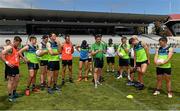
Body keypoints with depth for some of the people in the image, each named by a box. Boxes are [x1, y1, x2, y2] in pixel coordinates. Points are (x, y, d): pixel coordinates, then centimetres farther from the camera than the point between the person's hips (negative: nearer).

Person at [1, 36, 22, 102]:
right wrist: (7, 62, -25)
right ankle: (10, 96, 3)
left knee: (17, 80, 16)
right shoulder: (9, 48, -14)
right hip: (11, 67, -10)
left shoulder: (16, 48, 15)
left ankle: (14, 93, 32)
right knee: (11, 81, -5)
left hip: (16, 66, 10)